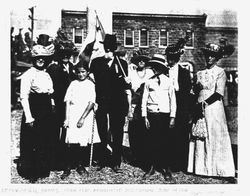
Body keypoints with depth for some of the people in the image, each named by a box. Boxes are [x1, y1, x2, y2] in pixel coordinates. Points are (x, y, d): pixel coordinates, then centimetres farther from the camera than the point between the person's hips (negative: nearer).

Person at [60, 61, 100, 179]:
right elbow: (67, 102, 6)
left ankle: (80, 165, 19)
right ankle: (68, 167, 4)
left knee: (83, 143, 2)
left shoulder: (91, 84, 3)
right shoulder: (73, 84, 9)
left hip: (86, 116, -1)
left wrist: (82, 118, -10)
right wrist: (66, 119, -2)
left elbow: (91, 103, -4)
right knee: (71, 143, -5)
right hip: (73, 116, 1)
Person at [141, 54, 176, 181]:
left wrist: (172, 117, 0)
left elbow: (173, 100, 5)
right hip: (152, 115, 1)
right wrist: (145, 116, 0)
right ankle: (151, 167, 15)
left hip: (165, 115, -1)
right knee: (151, 142, 3)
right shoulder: (149, 82, 6)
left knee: (165, 142, 2)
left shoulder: (168, 81, 4)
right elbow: (144, 100, 6)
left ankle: (166, 169, 13)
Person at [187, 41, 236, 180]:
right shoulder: (200, 73, 13)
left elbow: (219, 93, -11)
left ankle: (217, 168, 5)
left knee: (215, 137, -2)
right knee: (199, 137, 3)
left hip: (214, 107, -4)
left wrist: (205, 103, -17)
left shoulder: (220, 72, -1)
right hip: (200, 108, 5)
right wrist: (197, 86, -6)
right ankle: (201, 167, 10)